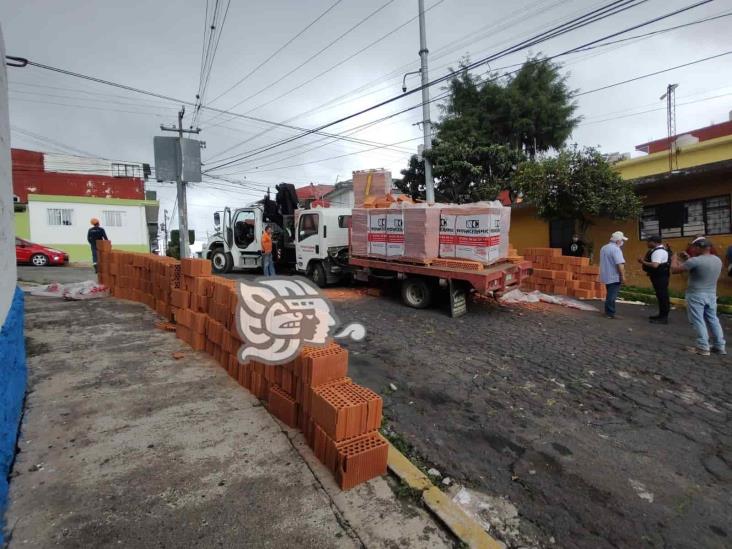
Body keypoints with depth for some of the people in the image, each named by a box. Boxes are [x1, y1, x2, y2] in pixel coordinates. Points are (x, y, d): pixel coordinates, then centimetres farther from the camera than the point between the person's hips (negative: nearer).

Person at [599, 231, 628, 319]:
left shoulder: (604, 248, 11)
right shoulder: (616, 249, -17)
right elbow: (620, 264, -23)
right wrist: (623, 276, -19)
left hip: (606, 276, 9)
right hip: (614, 277, -9)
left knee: (610, 295, 17)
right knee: (612, 296, -4)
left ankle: (607, 312, 22)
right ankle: (610, 313, -1)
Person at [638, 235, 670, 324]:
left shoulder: (658, 251, -21)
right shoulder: (658, 250, 14)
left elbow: (655, 265, -30)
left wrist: (643, 262, -17)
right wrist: (644, 260, 6)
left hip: (660, 277, -11)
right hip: (659, 276, 11)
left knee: (662, 296, -5)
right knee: (661, 296, 16)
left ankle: (664, 318, 1)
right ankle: (662, 315, 26)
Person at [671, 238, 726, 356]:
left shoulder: (695, 261, -20)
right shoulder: (718, 260, 6)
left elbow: (675, 270, -15)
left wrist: (674, 259, 4)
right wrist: (687, 260, 21)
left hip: (696, 295, -7)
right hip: (712, 295, 7)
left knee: (698, 321, 0)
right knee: (713, 320, 15)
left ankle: (703, 347, 2)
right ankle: (720, 346, 22)